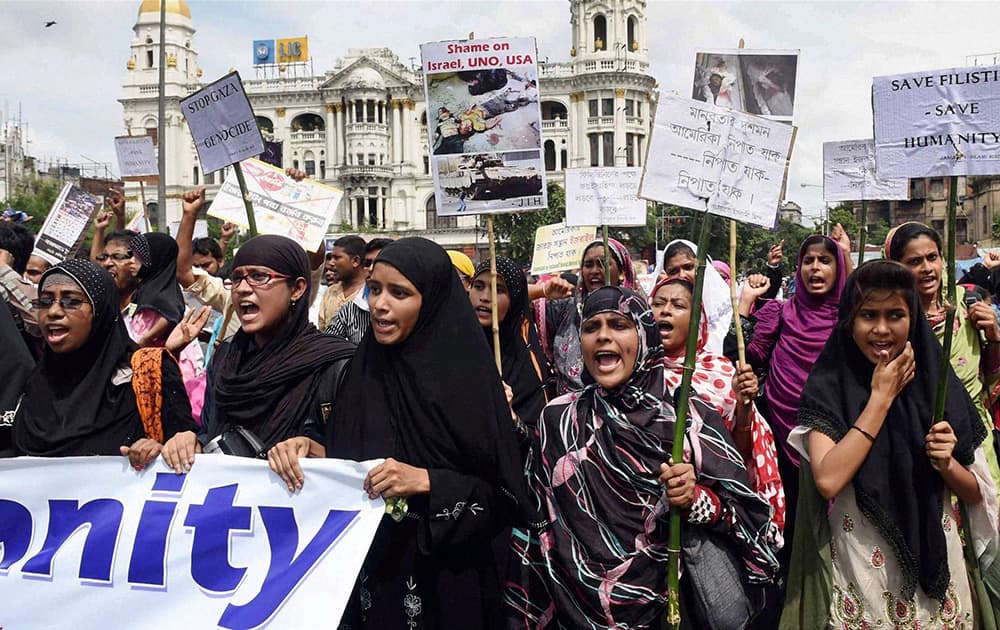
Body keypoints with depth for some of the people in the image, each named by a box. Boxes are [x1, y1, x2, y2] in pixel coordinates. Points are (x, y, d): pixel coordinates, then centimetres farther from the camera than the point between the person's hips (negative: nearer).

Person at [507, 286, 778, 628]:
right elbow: (533, 523, 5)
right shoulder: (557, 419, 1)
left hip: (675, 596, 2)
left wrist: (698, 500, -21)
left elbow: (748, 511, -3)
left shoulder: (693, 416, -3)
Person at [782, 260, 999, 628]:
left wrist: (946, 463, -16)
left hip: (935, 568, 3)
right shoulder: (827, 387, -8)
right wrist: (881, 397, -17)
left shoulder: (939, 384, 0)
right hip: (860, 570, -3)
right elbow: (828, 481, -23)